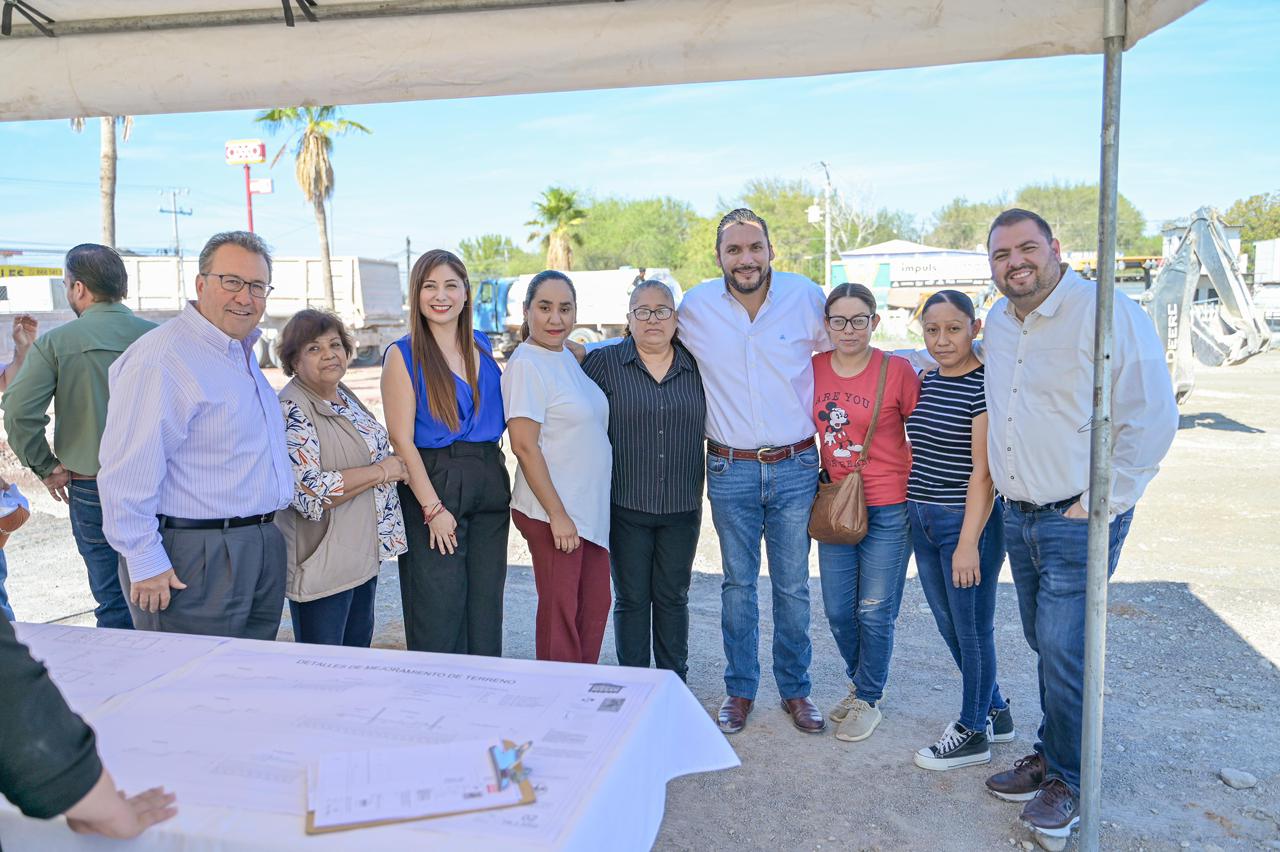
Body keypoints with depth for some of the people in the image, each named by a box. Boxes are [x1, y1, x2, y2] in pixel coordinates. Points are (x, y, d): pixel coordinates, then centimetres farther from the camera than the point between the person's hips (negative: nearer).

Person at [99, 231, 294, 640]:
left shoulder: (244, 354, 15)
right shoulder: (161, 357, -16)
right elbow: (127, 472, -21)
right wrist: (145, 562, -21)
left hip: (263, 546, 9)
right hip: (195, 560, -9)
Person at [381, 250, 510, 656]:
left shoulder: (482, 346, 10)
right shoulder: (403, 355, -5)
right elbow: (402, 440, -10)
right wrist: (433, 507, -15)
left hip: (490, 481, 5)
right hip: (433, 482, -5)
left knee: (486, 606, 12)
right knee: (439, 611, 2)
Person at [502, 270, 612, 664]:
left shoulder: (568, 358, 10)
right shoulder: (526, 365, -14)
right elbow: (525, 446, -18)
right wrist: (558, 514, -18)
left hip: (589, 508, 8)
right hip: (552, 512, -8)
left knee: (595, 606, 15)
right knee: (560, 614, 3)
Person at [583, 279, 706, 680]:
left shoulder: (695, 366, 6)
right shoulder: (604, 362, -2)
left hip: (682, 506, 2)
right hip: (626, 504, -2)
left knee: (673, 597, 12)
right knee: (631, 598, 7)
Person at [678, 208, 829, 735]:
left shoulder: (806, 297, -4)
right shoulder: (695, 307, -4)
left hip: (795, 467, 0)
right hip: (730, 470, 0)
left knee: (793, 586, 9)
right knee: (737, 584, 11)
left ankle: (795, 689, 27)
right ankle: (740, 690, 26)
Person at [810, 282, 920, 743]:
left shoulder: (897, 370, -10)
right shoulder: (815, 367, 1)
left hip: (888, 510, -4)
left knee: (875, 612, 6)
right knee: (838, 611, 12)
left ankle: (868, 700, 27)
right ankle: (860, 683, 38)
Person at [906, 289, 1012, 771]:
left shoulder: (984, 385, -14)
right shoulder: (927, 381, 9)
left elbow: (983, 472, -17)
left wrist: (969, 541, -19)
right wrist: (915, 514, 12)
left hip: (969, 521, -8)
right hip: (923, 520, 8)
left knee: (972, 627, 6)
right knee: (948, 624, 17)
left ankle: (974, 732, 22)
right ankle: (994, 712, 36)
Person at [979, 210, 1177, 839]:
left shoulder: (1106, 313, -14)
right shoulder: (997, 323, 9)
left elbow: (1153, 418, -16)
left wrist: (1099, 504, -14)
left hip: (1079, 520, -6)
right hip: (1018, 517, 7)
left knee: (1064, 651, -3)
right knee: (1044, 645, 16)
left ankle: (1067, 780, 16)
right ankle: (1048, 757, 31)